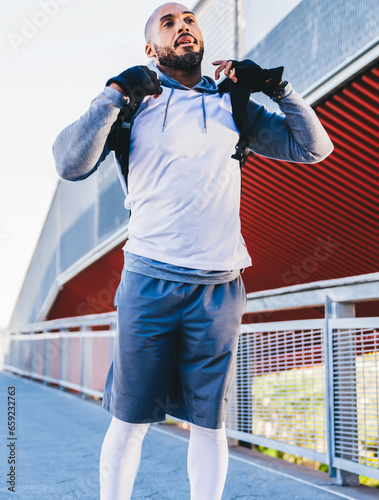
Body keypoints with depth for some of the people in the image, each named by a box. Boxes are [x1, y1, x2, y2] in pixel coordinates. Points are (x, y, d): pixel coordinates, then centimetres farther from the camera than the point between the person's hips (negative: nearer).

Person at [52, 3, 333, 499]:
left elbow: (313, 148, 13)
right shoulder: (134, 102, 6)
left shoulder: (232, 105, 14)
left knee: (209, 423, 7)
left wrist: (275, 85, 2)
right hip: (149, 283, -2)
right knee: (130, 419, 5)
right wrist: (114, 95, -12)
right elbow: (71, 165, -6)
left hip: (219, 289, 2)